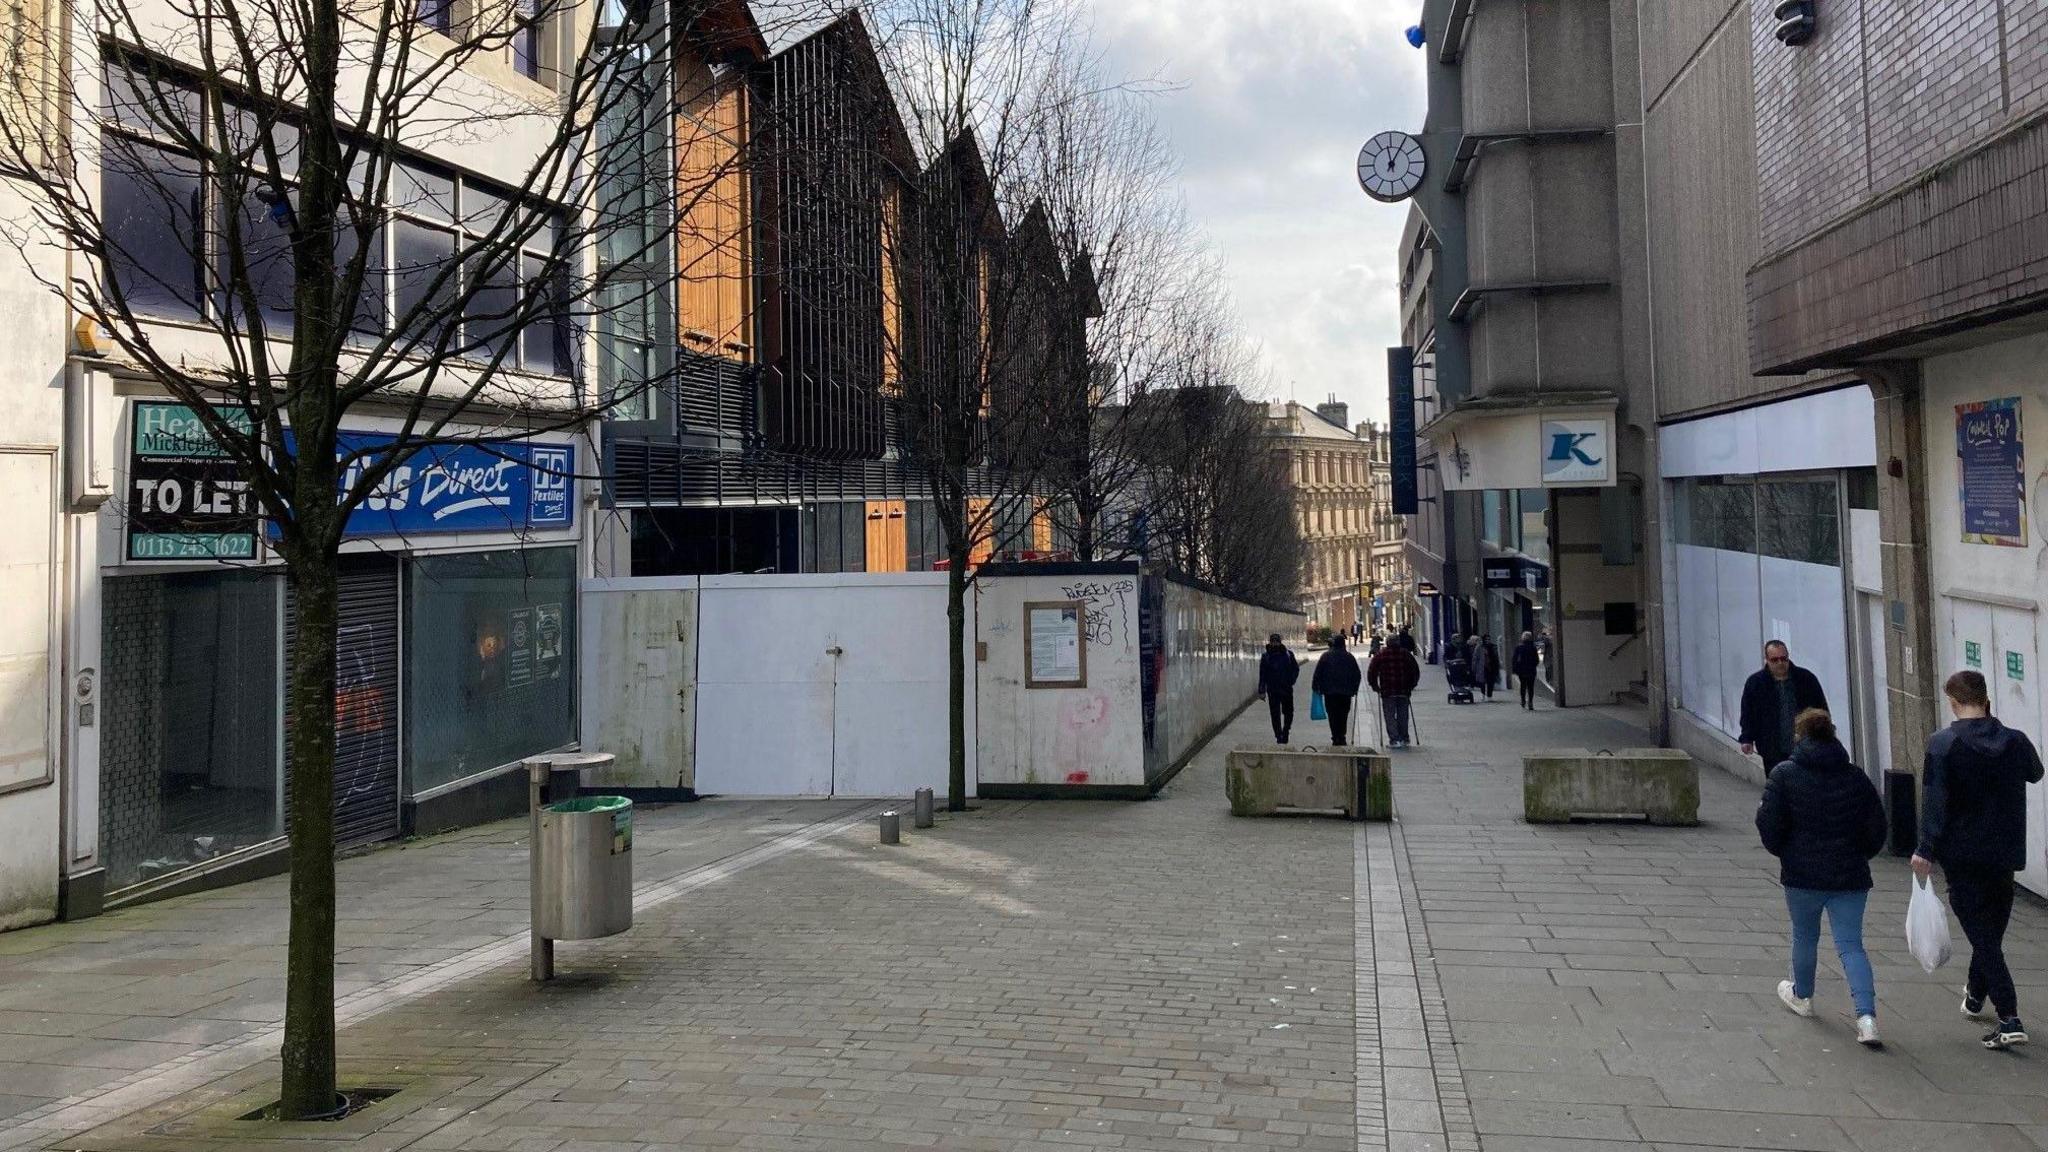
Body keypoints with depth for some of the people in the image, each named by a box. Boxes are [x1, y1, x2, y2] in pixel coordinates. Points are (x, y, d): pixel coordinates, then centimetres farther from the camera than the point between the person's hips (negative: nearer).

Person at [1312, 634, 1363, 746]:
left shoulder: (1325, 656, -6)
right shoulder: (1349, 657, 2)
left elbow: (1318, 674, -4)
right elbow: (1357, 674, 8)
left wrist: (1316, 686, 8)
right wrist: (1354, 689, 17)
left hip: (1330, 692, -2)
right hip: (1346, 692, 2)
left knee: (1333, 716, 2)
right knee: (1343, 716, 11)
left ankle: (1336, 739, -3)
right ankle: (1342, 738, 11)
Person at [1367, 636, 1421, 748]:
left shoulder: (1380, 654, -1)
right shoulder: (1406, 654, 6)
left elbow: (1371, 671, -1)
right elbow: (1416, 671, 10)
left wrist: (1374, 686, 9)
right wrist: (1411, 685, 20)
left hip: (1387, 691, -3)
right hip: (1404, 691, 3)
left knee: (1390, 716, 1)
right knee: (1403, 716, 13)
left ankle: (1394, 740, -6)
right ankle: (1404, 739, 16)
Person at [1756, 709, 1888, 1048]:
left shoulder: (1784, 775, -7)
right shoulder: (1856, 777, 2)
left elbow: (1769, 824, -9)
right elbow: (1877, 829, 4)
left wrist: (1783, 852, 10)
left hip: (1802, 875, -2)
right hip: (1850, 877, 2)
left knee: (1804, 936, 20)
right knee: (1851, 945, 2)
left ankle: (1802, 995, 40)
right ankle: (1867, 1016, -12)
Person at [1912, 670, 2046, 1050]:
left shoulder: (1942, 744, -13)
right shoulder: (2015, 741, 0)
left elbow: (1935, 802, -16)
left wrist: (1926, 851, -10)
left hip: (1962, 856, -4)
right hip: (2005, 855, 4)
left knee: (1983, 935, -2)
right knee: (1991, 929, 21)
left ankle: (2009, 1019, -10)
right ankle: (1976, 996, 39)